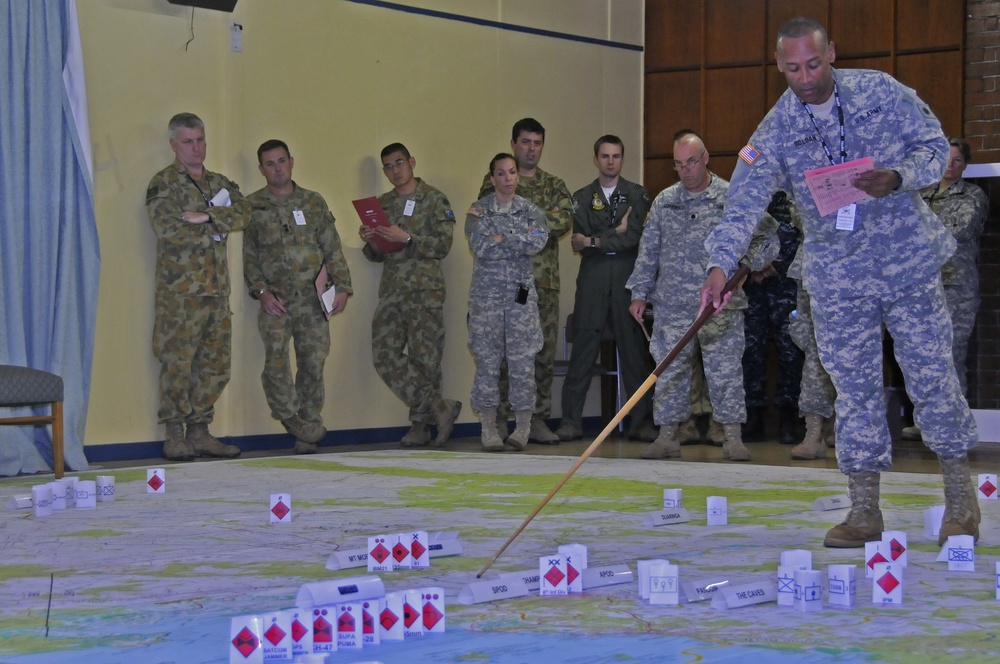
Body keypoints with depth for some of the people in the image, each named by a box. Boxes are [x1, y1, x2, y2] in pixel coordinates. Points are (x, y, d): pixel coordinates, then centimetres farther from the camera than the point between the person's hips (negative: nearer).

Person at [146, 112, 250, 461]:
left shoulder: (219, 183, 19)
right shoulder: (163, 184, 0)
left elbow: (242, 213, 0)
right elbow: (167, 228, -16)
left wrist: (206, 217, -15)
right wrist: (216, 228, -5)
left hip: (218, 288, 6)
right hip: (180, 289, -6)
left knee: (216, 364, 7)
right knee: (177, 363, -6)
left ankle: (200, 431, 15)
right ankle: (174, 435, 0)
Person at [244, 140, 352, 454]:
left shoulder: (313, 202, 12)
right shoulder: (253, 206, 7)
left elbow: (332, 249, 11)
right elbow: (248, 255, 4)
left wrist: (342, 286, 1)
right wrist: (261, 291, -7)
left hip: (312, 299, 2)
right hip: (274, 299, -1)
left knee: (313, 364, 0)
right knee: (276, 361, -17)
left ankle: (307, 435, 10)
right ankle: (292, 418, -1)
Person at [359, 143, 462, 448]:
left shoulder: (434, 200, 2)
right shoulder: (382, 204, 18)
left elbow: (443, 246, -7)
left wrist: (407, 238, -17)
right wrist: (370, 242, -2)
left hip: (425, 290, -5)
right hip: (391, 291, 5)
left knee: (424, 359, -7)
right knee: (385, 356, -7)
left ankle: (421, 423, 3)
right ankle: (439, 407, -4)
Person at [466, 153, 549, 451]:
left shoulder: (530, 209, 9)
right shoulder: (478, 210, 5)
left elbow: (538, 242, -9)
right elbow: (480, 247, -11)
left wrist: (502, 239, -9)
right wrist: (520, 241, -7)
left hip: (521, 293, 1)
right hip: (487, 293, -1)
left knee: (523, 360, -2)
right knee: (487, 360, 0)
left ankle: (523, 426, 7)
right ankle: (489, 428, 7)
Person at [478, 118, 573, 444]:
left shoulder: (554, 185, 15)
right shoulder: (494, 182, 9)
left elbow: (565, 219, -3)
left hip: (544, 280, 3)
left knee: (544, 351, 2)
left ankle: (537, 420, 8)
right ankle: (499, 421, 1)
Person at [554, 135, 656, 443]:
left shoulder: (638, 195, 11)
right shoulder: (582, 198, 15)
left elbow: (635, 236, -4)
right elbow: (579, 242, 2)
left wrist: (595, 241, -5)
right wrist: (616, 234, -4)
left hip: (627, 278, 0)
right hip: (592, 279, 1)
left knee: (634, 348, -2)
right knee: (583, 348, -5)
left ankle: (641, 420, 4)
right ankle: (571, 420, -2)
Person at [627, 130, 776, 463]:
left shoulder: (732, 197, 1)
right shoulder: (664, 201, 12)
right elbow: (648, 250, 15)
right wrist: (640, 293, 11)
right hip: (671, 303, 3)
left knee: (725, 368, -4)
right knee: (670, 370, 5)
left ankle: (733, 436, 2)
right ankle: (667, 435, 12)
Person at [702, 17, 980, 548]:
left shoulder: (881, 92, -3)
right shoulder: (775, 131, -4)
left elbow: (935, 146, 1)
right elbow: (743, 204, -11)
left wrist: (897, 178, -19)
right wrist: (720, 265, -26)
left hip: (909, 262, -1)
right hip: (837, 277, 1)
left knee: (932, 376, 2)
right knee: (855, 389, 3)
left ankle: (961, 500, 17)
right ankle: (864, 511, 10)